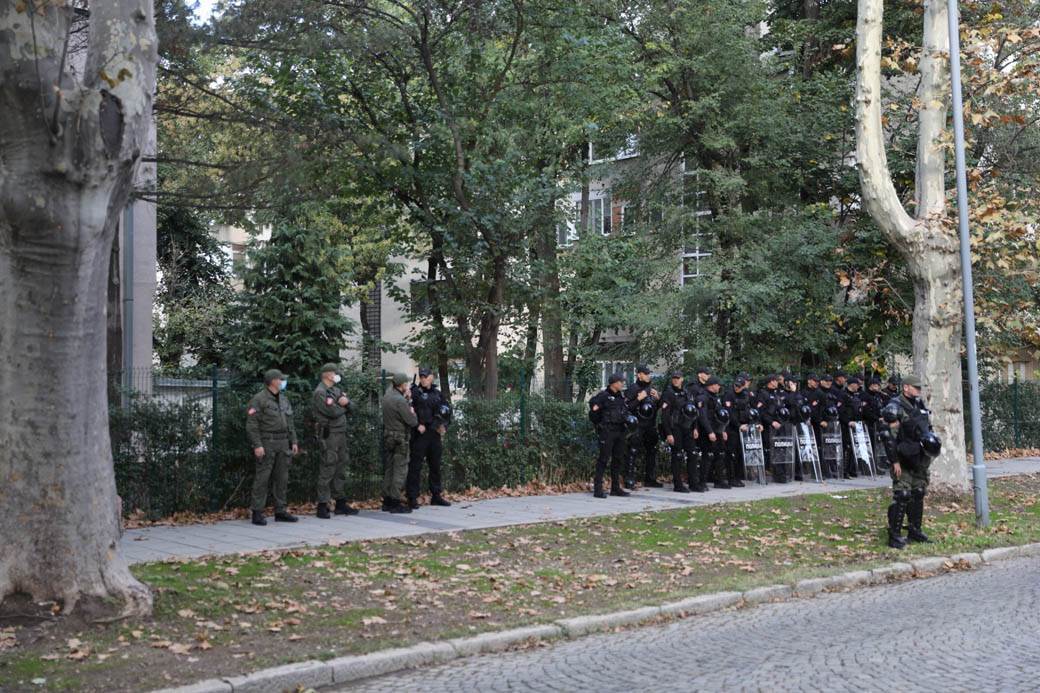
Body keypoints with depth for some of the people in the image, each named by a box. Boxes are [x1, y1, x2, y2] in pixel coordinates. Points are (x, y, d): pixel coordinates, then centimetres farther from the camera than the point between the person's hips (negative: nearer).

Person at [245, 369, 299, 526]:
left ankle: (280, 511, 15)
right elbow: (251, 424, -12)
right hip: (266, 444, -7)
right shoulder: (258, 399, -7)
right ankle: (257, 513, -1)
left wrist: (293, 442, 14)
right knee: (262, 478, -5)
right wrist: (257, 445, -19)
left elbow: (290, 423, 21)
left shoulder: (284, 398, 17)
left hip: (283, 444, 7)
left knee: (282, 478, 8)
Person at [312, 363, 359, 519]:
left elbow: (350, 406, 12)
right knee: (327, 470, -9)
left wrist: (345, 401, -10)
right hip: (329, 434, -9)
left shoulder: (336, 390, 18)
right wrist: (343, 406, 0)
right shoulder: (320, 393, -11)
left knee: (341, 469, 13)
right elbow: (333, 412, -20)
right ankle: (322, 506, -5)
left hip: (341, 434, 9)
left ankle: (341, 503, 21)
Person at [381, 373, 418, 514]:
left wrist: (406, 397, 5)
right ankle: (396, 503, -3)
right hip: (400, 438, -8)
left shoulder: (387, 394, 4)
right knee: (400, 470, -3)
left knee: (388, 469, 13)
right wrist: (412, 412, 3)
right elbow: (412, 422, -17)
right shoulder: (400, 401, -20)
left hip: (387, 436, 8)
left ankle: (387, 501, 17)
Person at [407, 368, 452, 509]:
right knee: (415, 465, -5)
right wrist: (417, 424, -18)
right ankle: (412, 498, -3)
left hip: (435, 434, 6)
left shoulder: (437, 393, 13)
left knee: (435, 465, 12)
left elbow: (446, 409, 23)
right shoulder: (415, 392, -3)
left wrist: (443, 426, 11)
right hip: (420, 434, -6)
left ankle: (436, 495, 22)